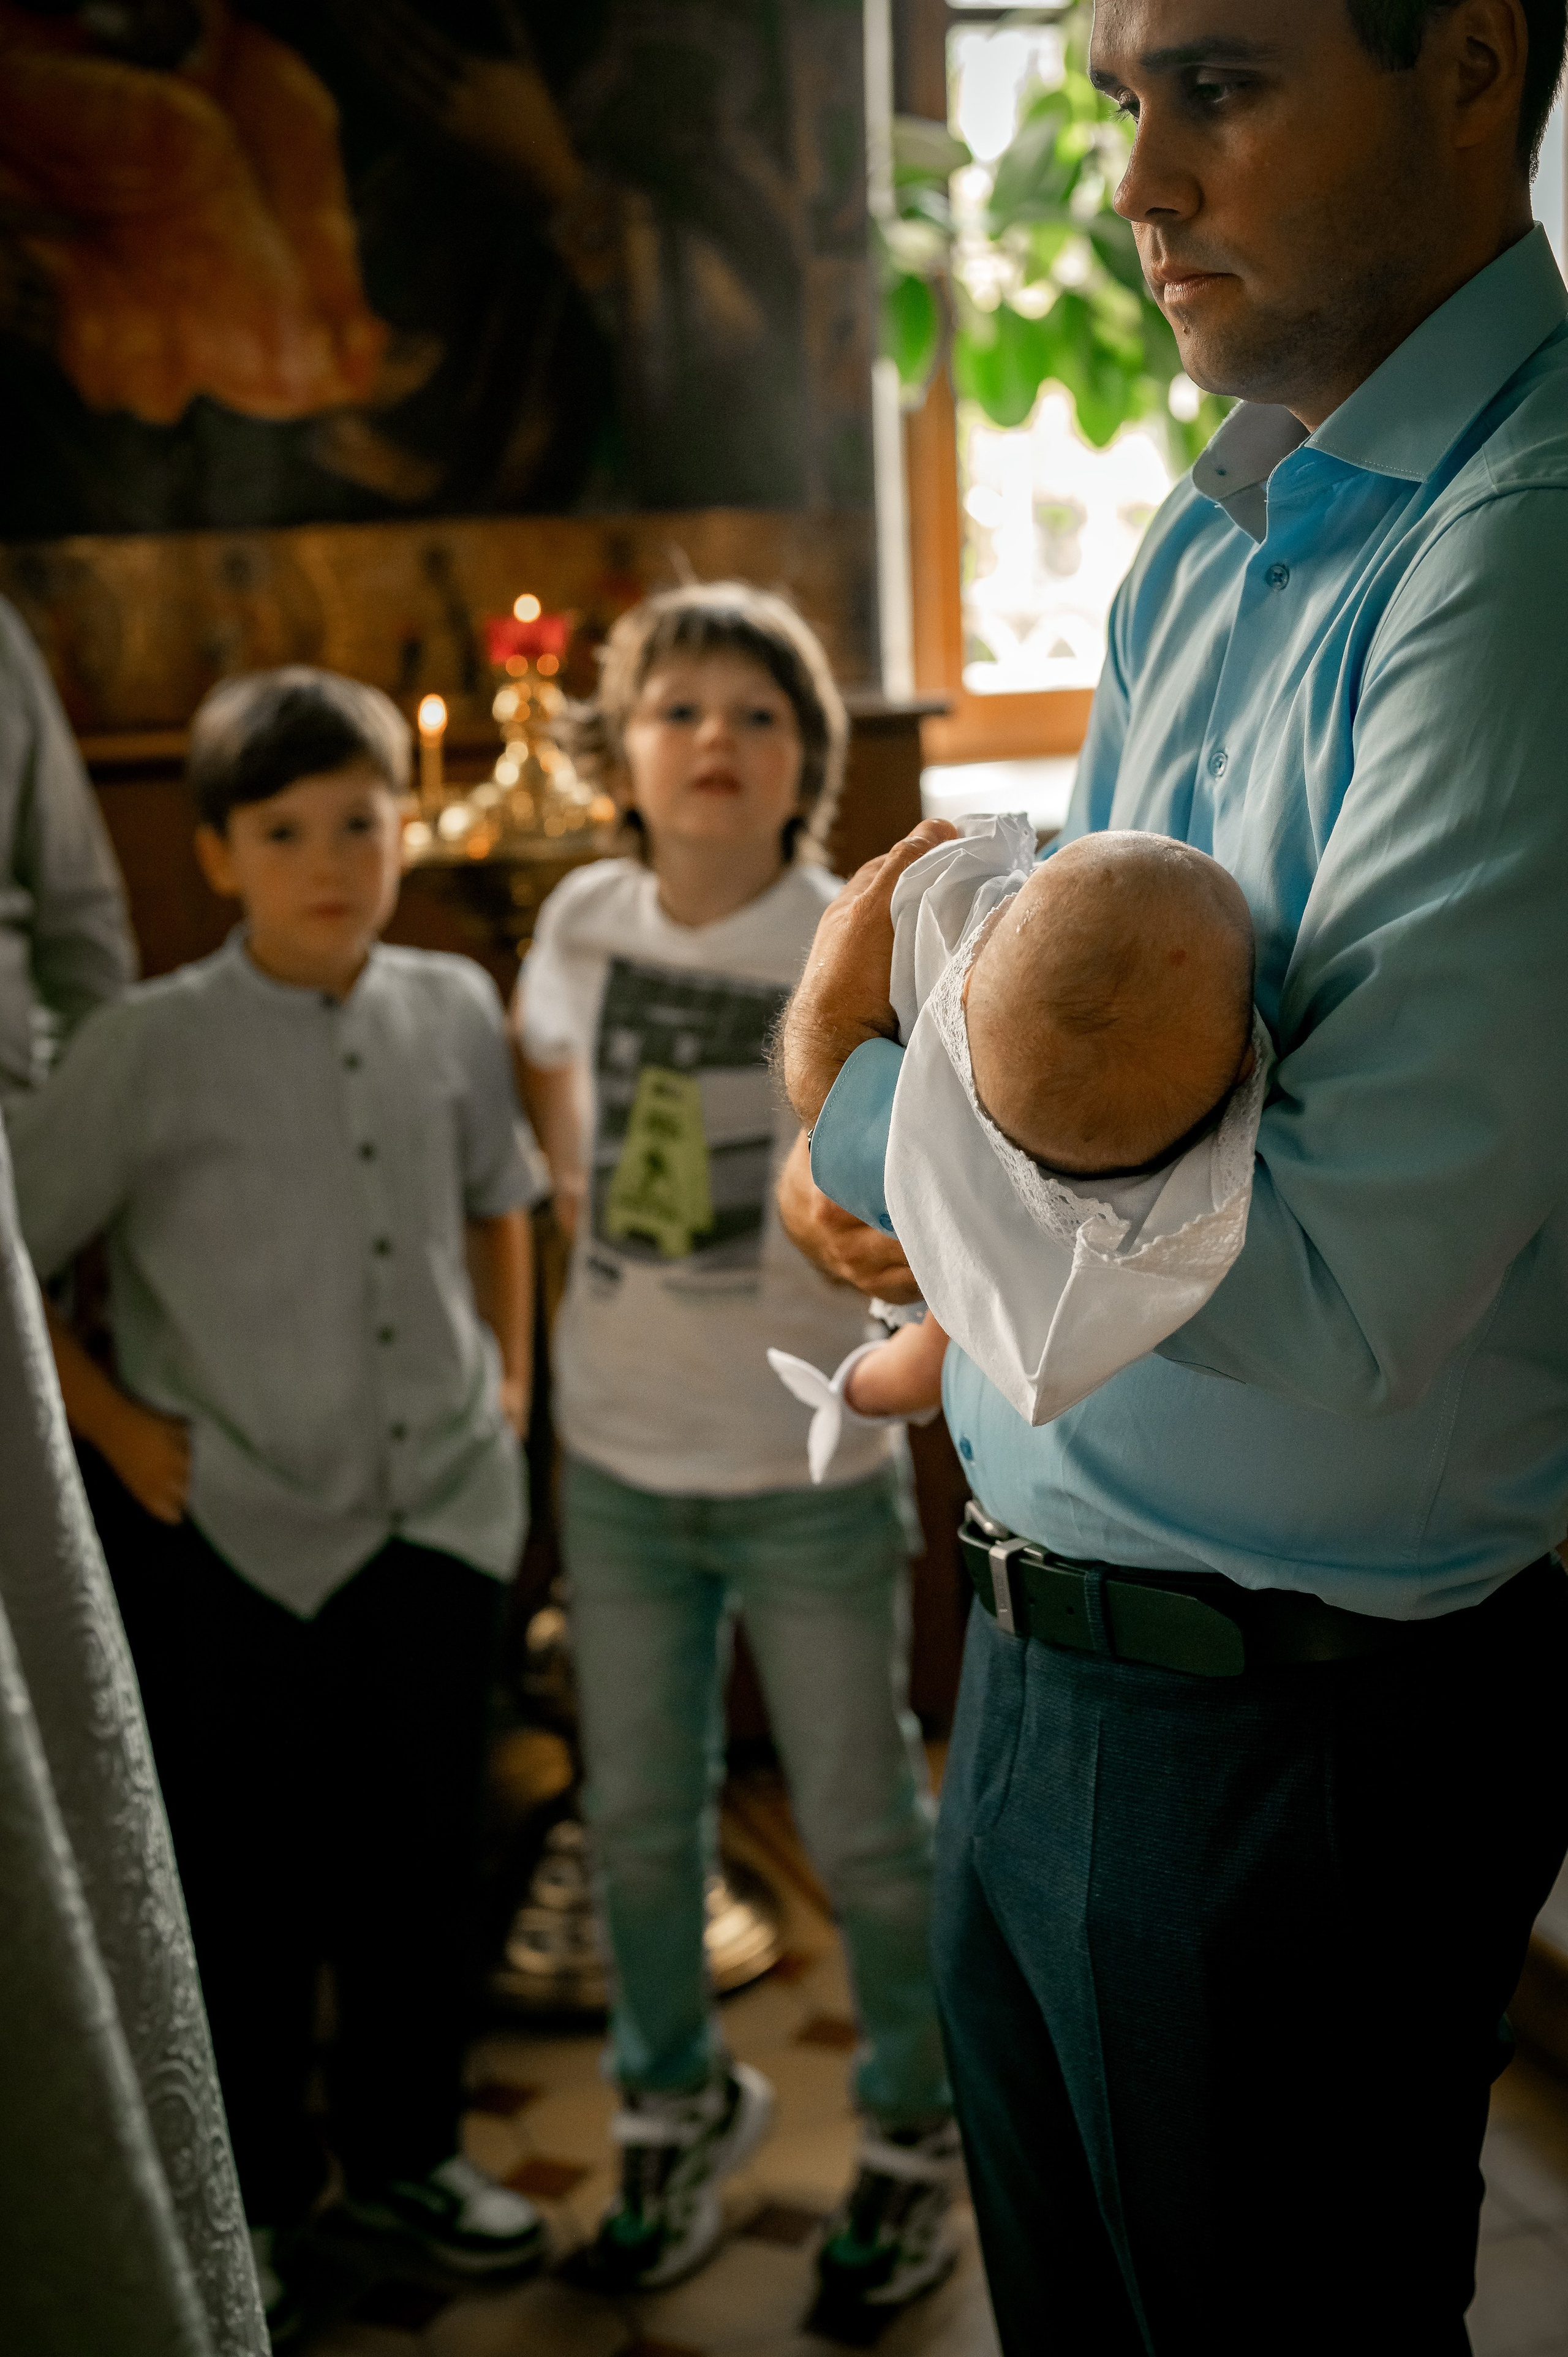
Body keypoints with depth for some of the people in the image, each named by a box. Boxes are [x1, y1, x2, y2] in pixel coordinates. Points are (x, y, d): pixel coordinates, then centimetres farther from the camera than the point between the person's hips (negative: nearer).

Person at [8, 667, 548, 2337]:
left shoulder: (453, 1013, -1)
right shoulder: (150, 1051, -13)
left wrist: (507, 1372, 11)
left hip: (434, 1512, 3)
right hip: (223, 1534, -3)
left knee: (421, 1866, 16)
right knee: (241, 1889, 10)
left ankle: (406, 2150, 39)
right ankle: (248, 2199, 32)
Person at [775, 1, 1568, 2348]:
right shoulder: (1203, 540, 5)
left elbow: (1333, 1290, -30)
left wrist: (863, 1096, -16)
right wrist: (897, 1146, -7)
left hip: (1305, 1731, -8)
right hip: (1043, 1646, 8)